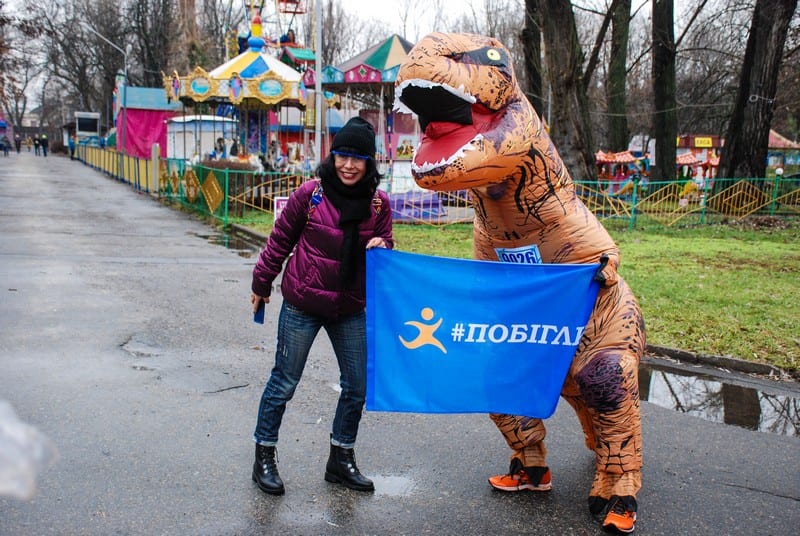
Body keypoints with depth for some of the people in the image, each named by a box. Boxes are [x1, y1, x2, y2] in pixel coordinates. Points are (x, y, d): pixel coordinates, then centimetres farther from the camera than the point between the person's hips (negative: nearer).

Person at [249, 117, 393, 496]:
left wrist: (380, 249, -16)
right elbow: (281, 240, 0)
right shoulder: (311, 193, -11)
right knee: (284, 382, 6)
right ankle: (264, 457, 23)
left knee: (358, 385, 10)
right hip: (302, 304, -4)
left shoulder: (379, 203, -3)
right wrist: (262, 283, 9)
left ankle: (341, 458, 28)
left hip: (351, 308, 4)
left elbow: (385, 245, 9)